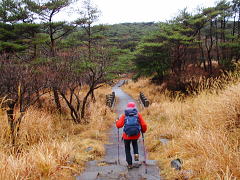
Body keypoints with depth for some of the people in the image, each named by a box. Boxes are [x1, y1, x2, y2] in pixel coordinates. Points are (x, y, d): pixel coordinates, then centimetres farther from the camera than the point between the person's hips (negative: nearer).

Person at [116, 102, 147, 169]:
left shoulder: (124, 115, 2)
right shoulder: (138, 114, 4)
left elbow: (119, 125, -8)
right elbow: (144, 125, -2)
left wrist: (117, 121, 14)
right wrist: (143, 131, 18)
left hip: (127, 135, -1)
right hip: (136, 135, 1)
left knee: (127, 149, 19)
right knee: (135, 143, 35)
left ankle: (130, 164, 20)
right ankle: (136, 154, 15)